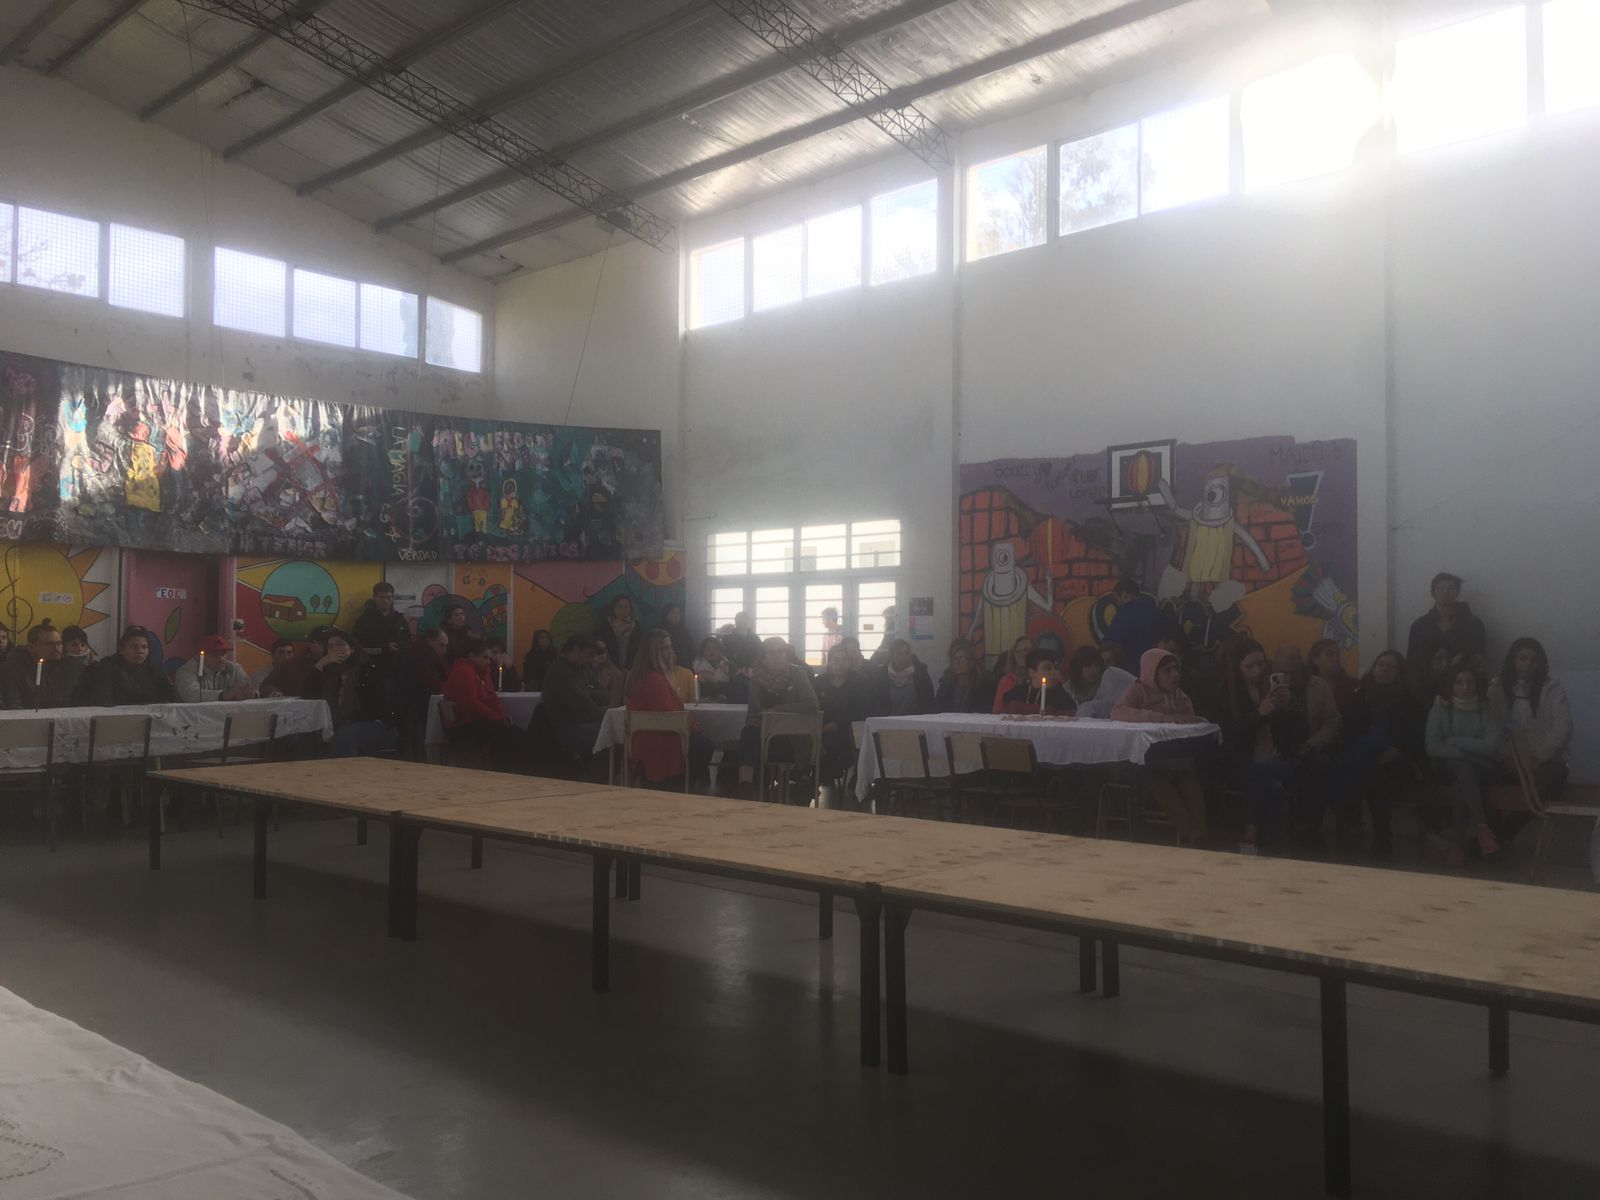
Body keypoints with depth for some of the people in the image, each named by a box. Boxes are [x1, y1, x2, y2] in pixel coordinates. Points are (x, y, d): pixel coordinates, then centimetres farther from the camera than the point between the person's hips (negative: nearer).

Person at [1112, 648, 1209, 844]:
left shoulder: (1180, 697, 14)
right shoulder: (1139, 690, -2)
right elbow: (1117, 713, -21)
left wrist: (1198, 723, -17)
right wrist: (1163, 718, -28)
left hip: (1172, 761, 4)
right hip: (1140, 763, -4)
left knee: (1190, 780, -25)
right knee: (1158, 781, -32)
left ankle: (1198, 837, -25)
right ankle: (1191, 835, -29)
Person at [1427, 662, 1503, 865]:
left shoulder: (1485, 711, 6)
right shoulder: (1440, 709, 4)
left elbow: (1491, 746, -8)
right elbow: (1432, 748, -6)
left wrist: (1455, 741, -9)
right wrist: (1469, 752, -12)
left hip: (1480, 769, 0)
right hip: (1449, 766, 0)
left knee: (1459, 785, -34)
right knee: (1464, 769, -36)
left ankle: (1459, 841, -32)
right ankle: (1481, 826, -45)